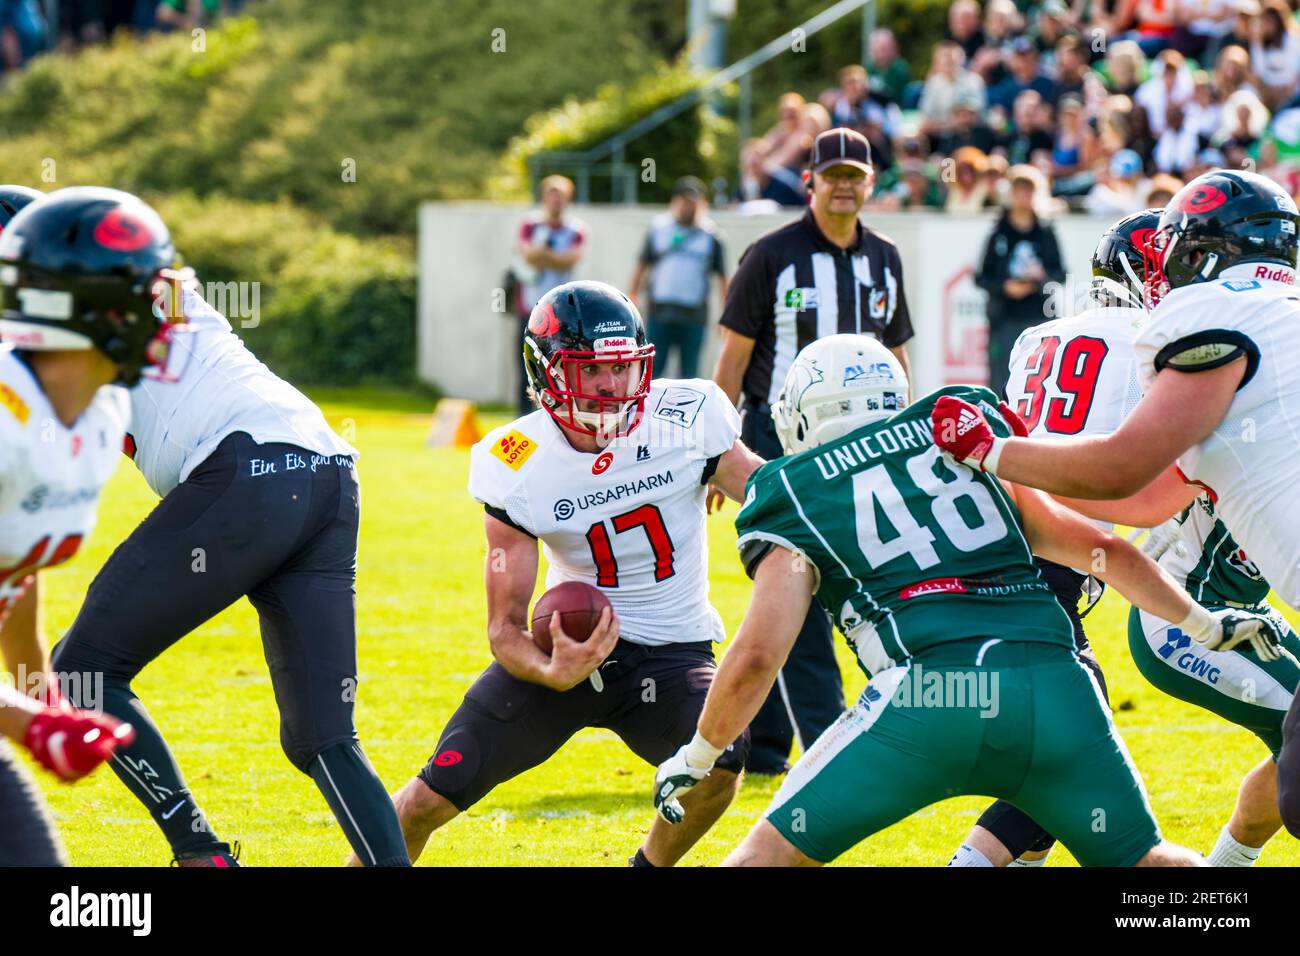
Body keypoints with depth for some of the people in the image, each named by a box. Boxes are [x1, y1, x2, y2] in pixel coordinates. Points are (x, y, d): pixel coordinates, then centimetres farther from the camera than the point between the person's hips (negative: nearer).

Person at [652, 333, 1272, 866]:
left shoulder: (796, 506, 15)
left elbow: (756, 654, 5)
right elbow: (1103, 550, 26)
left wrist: (697, 756, 20)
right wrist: (1204, 625, 37)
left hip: (929, 693, -3)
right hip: (1055, 686, 3)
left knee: (773, 853, 10)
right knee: (1140, 860, 20)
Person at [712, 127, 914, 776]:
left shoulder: (884, 261, 11)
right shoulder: (773, 256, -4)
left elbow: (895, 359, 18)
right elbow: (734, 355, -3)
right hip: (780, 441, -5)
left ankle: (761, 745, 16)